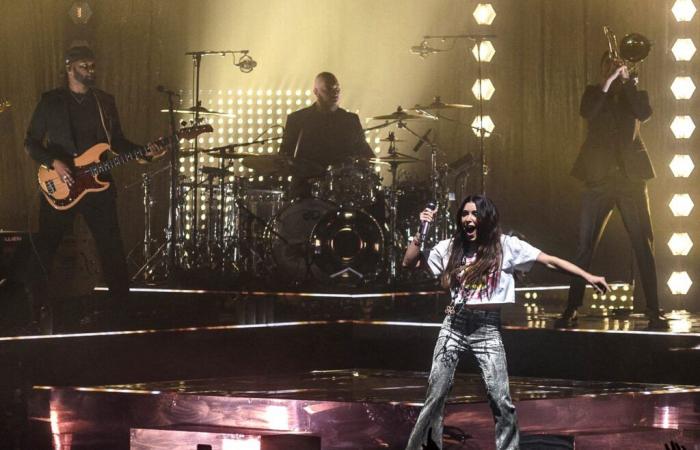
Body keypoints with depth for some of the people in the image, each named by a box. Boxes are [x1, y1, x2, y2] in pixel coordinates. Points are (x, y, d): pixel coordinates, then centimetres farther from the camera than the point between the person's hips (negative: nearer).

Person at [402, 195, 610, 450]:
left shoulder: (505, 246, 1)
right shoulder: (450, 248, 9)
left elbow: (550, 261, 0)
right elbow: (409, 263, 12)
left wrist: (588, 277, -5)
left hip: (488, 328, -2)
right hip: (454, 325, 2)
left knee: (500, 400, -8)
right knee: (435, 394, 1)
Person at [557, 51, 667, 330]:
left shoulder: (634, 94, 12)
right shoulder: (593, 93, 11)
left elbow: (644, 114, -10)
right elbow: (587, 113, -10)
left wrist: (627, 80, -8)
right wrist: (607, 83, -13)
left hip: (632, 177, 0)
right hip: (600, 178, 0)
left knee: (644, 245, -3)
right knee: (584, 246, -3)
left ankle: (654, 312, -1)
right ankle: (571, 310, 1)